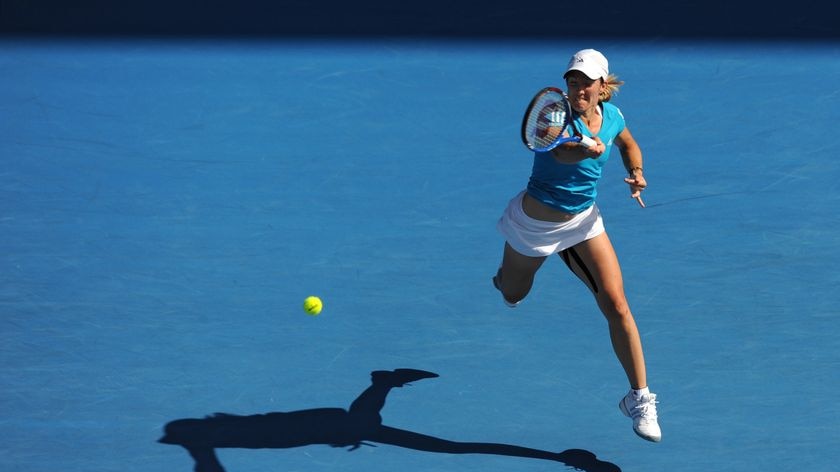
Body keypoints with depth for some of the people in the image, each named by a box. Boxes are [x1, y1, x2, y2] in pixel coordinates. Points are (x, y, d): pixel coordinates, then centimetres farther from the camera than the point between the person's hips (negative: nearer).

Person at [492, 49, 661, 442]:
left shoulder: (611, 115, -9)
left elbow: (628, 144, 15)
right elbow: (561, 151, -50)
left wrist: (636, 171, -5)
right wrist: (585, 150, -71)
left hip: (582, 221, 3)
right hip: (536, 221, -3)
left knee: (616, 304, -13)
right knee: (513, 296, 22)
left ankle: (639, 398, -6)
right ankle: (507, 274, 64)